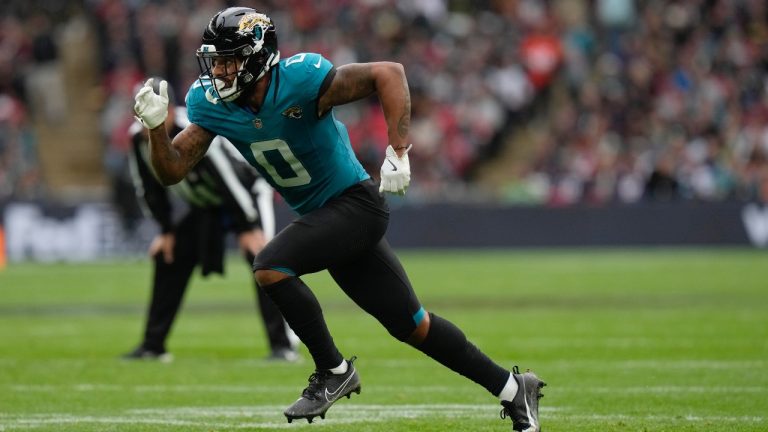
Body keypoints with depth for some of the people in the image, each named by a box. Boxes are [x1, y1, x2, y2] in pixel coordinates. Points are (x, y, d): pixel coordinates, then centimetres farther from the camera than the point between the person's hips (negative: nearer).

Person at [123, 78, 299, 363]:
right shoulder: (139, 139, -14)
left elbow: (230, 180, -31)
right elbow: (149, 188, 2)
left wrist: (248, 228, -27)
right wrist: (167, 231, 3)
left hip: (245, 192, -7)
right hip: (204, 204, 7)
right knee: (168, 260, 3)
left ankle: (283, 344, -24)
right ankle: (152, 345, 13)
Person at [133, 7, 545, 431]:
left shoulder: (299, 79, -24)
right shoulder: (210, 102, -6)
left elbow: (388, 73, -23)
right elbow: (171, 170, -4)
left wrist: (397, 153, -28)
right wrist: (155, 126, -23)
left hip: (356, 204, -7)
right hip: (321, 216, 7)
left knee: (270, 267, -25)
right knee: (411, 326, 11)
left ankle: (333, 371, -8)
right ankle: (512, 387, 23)